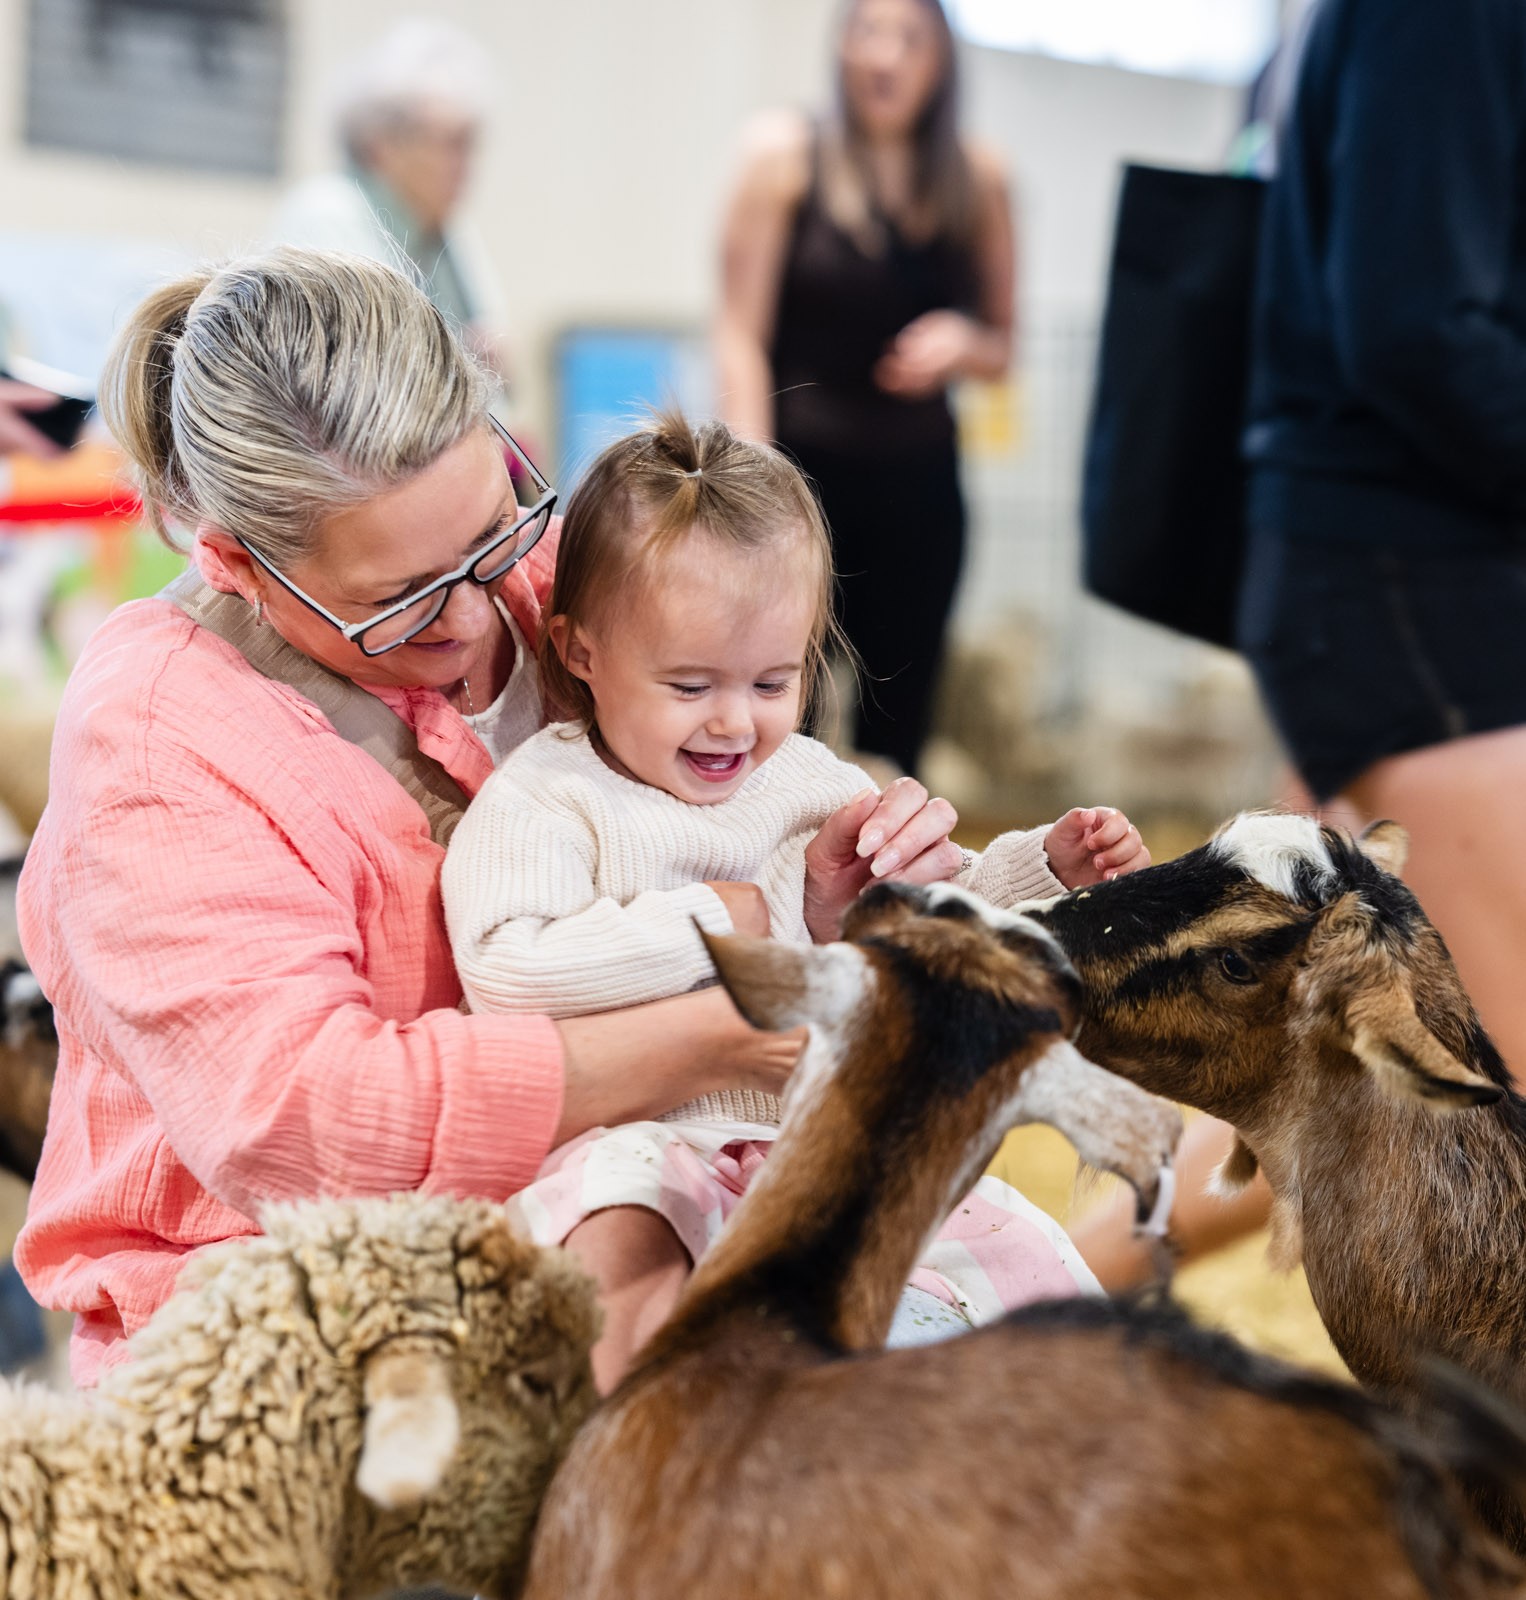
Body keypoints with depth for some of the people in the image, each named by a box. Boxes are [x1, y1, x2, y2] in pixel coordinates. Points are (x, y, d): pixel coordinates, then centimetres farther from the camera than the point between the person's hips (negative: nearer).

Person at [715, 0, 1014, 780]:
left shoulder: (977, 179, 7)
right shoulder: (787, 153, -2)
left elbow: (1000, 348, 15)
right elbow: (740, 335, -3)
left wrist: (962, 341, -8)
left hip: (918, 483, 3)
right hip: (802, 468, -3)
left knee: (896, 734, 3)